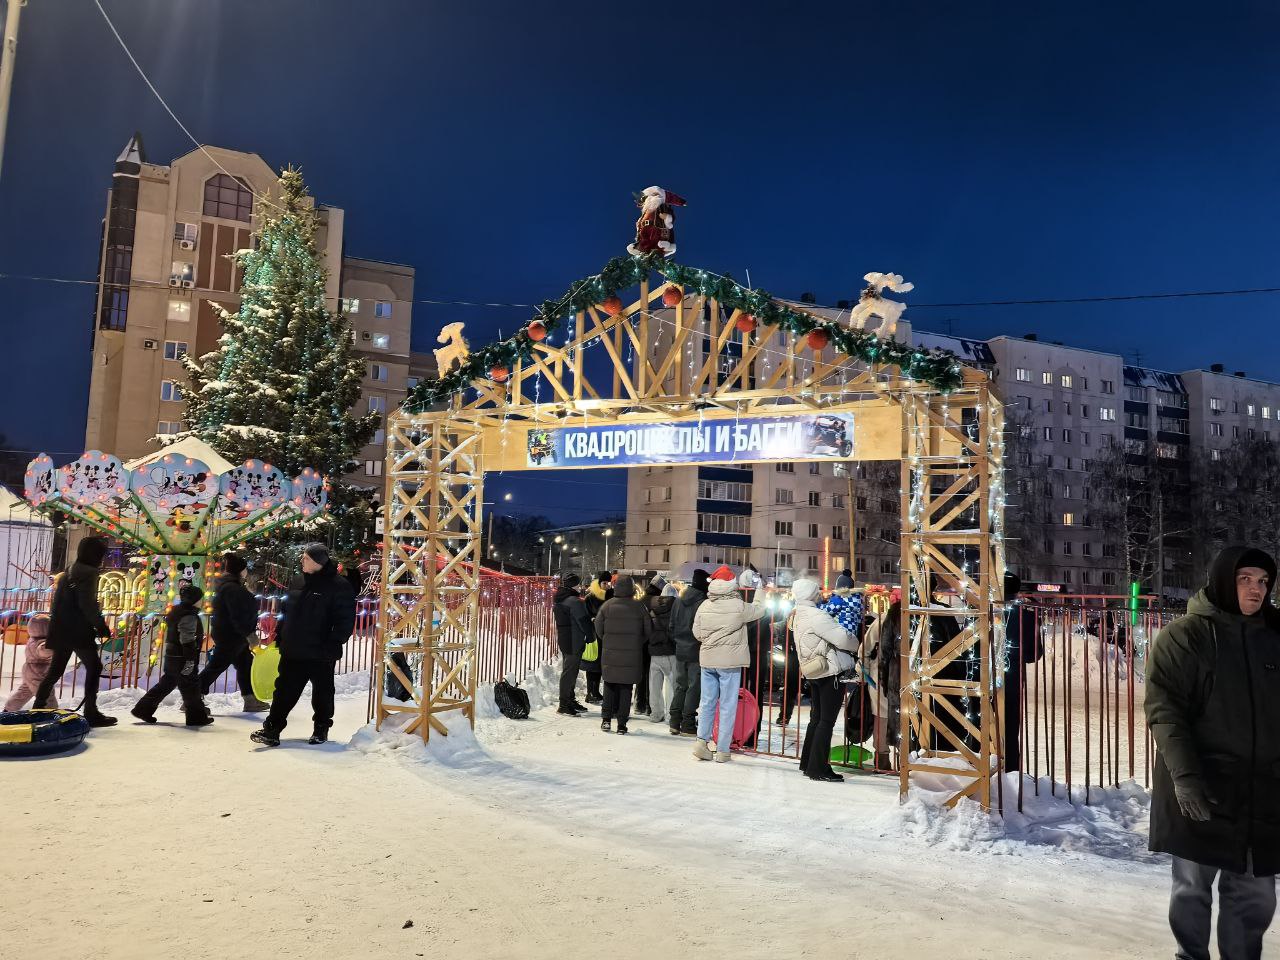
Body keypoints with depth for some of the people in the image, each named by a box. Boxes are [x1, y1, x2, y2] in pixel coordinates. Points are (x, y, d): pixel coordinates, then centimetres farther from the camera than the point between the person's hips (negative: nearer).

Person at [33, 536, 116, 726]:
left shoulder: (68, 573, 19)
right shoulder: (88, 573, -11)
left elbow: (57, 604, 22)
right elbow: (88, 604, -20)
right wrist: (101, 625, -12)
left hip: (61, 630, 9)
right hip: (79, 631, -9)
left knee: (55, 670, 17)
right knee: (94, 667, -4)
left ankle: (38, 707, 21)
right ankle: (91, 712, -7)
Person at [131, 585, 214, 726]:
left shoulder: (176, 611, 14)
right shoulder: (189, 616, -18)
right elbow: (187, 640, -24)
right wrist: (190, 659, -24)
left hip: (171, 656, 10)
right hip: (182, 658, -10)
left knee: (166, 684, 17)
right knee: (190, 687, -2)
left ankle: (143, 709, 19)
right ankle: (197, 716, 3)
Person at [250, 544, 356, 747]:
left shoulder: (338, 586, -12)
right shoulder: (300, 584, 11)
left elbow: (345, 621, -15)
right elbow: (287, 613, 21)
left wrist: (332, 646, -20)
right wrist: (280, 638, 15)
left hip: (320, 654, -6)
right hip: (293, 651, 6)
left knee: (322, 692, 9)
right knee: (285, 690, 5)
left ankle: (321, 729, 25)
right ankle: (271, 730, 9)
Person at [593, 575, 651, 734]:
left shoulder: (607, 605, -4)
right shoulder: (639, 606, -6)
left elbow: (598, 628, 1)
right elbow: (648, 631, -1)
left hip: (610, 653, 1)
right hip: (632, 655, -1)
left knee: (609, 686, 15)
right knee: (626, 688, 6)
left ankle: (606, 719, 14)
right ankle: (622, 724, 7)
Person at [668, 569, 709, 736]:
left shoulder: (678, 601, 5)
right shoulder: (702, 603, -17)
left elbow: (671, 626, 11)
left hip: (680, 651, 6)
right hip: (696, 652, -6)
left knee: (680, 685, 14)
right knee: (694, 686, 2)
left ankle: (675, 723, 17)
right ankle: (688, 725, 4)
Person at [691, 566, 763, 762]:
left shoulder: (704, 606, -2)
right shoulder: (739, 606, -13)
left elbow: (697, 633, 5)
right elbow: (759, 610, 3)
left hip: (707, 660, 4)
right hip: (730, 661, -4)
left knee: (707, 702, 13)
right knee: (728, 706, 4)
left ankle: (702, 740, 4)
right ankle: (722, 750, 6)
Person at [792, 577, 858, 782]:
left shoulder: (798, 616, 11)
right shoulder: (816, 617, -20)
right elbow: (842, 638, -21)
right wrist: (857, 644, -2)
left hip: (814, 673, 9)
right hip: (830, 672, -9)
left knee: (816, 718, 17)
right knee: (827, 720, -3)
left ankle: (807, 763, 23)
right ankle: (818, 769, 0)